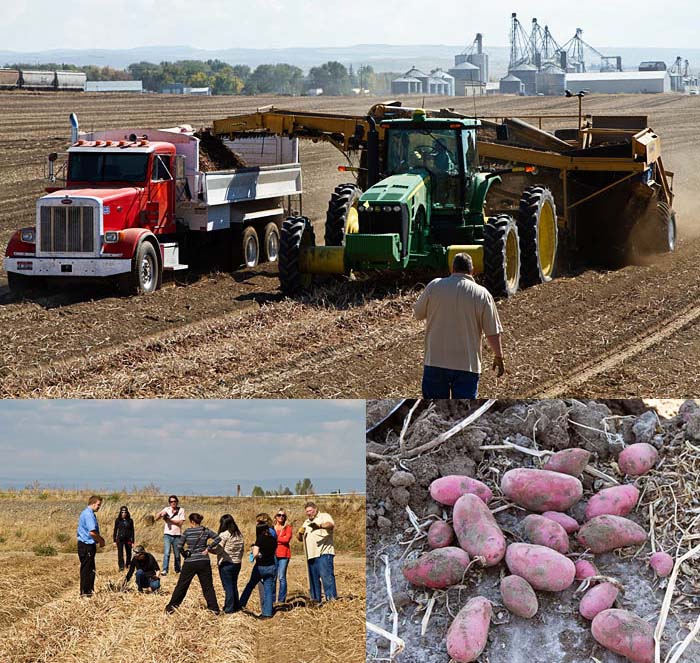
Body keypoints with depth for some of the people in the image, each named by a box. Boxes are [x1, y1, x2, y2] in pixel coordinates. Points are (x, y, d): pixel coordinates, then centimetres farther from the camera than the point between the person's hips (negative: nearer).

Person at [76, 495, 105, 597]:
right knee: (86, 568, -4)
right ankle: (85, 591, 0)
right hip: (87, 545, -10)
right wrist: (101, 541, -11)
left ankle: (89, 590, 23)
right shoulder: (89, 514, -18)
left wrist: (99, 539, 13)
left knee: (90, 569, 16)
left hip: (88, 544, 10)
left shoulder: (87, 513, 16)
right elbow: (92, 532, -26)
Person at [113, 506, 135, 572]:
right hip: (120, 539, -1)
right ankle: (121, 567, -8)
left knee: (128, 553, 8)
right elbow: (115, 530, 6)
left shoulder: (130, 521, 3)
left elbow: (132, 531, 5)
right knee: (120, 553, -9)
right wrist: (114, 540, 3)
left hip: (128, 539, 1)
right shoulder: (118, 520, 3)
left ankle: (128, 565, 26)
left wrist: (132, 541, 2)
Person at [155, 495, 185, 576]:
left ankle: (177, 569, 25)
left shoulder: (181, 510, 2)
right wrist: (161, 514, -17)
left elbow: (180, 522, -9)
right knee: (166, 553, -14)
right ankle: (164, 570, -19)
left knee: (177, 554, 8)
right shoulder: (167, 509, 7)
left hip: (177, 535, 0)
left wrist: (169, 520, -14)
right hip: (167, 534, 0)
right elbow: (156, 518, 4)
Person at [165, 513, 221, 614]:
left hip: (190, 563, -2)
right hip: (204, 562, 2)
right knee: (208, 586, 8)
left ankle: (171, 606, 11)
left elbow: (179, 546, -8)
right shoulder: (205, 531, 1)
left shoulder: (188, 531, -6)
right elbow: (218, 538, -7)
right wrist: (208, 548, -2)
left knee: (181, 585, 8)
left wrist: (185, 555, 7)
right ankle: (214, 608, 6)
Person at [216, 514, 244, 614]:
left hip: (226, 564, -7)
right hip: (237, 563, 7)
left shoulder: (224, 535, -15)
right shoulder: (239, 534, 5)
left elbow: (219, 551, -16)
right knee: (234, 586, 18)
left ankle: (229, 608, 4)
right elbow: (242, 549, 11)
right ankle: (236, 606, 24)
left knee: (228, 587, 0)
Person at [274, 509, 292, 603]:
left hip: (283, 554, -1)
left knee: (282, 577, -4)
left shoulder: (288, 527, 8)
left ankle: (281, 600, 0)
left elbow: (287, 538, -7)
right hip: (273, 554, 2)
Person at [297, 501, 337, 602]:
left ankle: (331, 598, -19)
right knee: (313, 578, 9)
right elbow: (299, 538, 25)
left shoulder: (324, 517, 4)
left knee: (326, 575, -15)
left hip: (324, 553, -7)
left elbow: (331, 525, -18)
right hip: (311, 555, 7)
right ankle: (315, 599, 13)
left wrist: (319, 526, -38)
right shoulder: (306, 522, 25)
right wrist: (300, 533, 0)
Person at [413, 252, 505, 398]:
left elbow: (417, 314, 10)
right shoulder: (482, 294, -6)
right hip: (467, 364, -1)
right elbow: (493, 332, -5)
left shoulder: (434, 286, -3)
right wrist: (498, 357, 8)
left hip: (435, 361, 1)